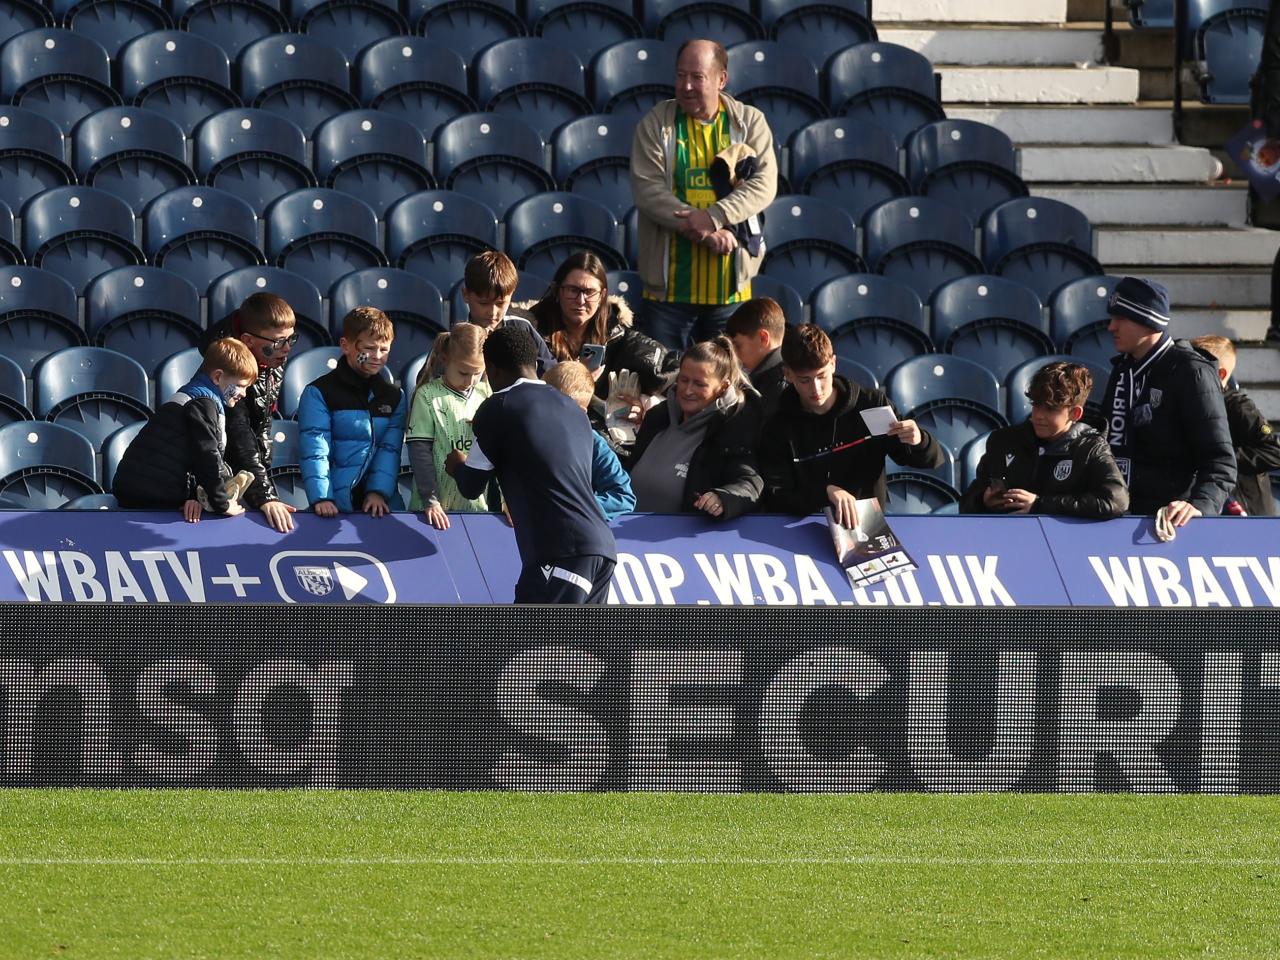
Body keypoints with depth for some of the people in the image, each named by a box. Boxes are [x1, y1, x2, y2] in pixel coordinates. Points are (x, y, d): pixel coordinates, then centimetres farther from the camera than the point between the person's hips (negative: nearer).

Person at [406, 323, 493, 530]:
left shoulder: (486, 395, 5)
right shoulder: (428, 396, -5)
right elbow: (419, 451, -8)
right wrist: (430, 500, -14)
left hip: (478, 505, 3)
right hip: (439, 507, -3)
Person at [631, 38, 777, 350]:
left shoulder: (749, 122, 5)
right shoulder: (656, 124, 2)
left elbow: (764, 184, -6)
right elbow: (647, 190, -8)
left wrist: (714, 217, -22)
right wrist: (708, 233, -18)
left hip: (729, 287, 1)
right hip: (669, 286, -1)